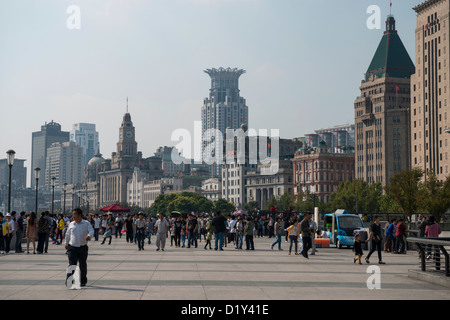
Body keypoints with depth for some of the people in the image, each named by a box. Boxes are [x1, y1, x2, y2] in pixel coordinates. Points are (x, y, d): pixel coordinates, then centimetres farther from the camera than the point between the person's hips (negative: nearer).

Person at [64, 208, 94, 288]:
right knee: (72, 264, -12)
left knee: (83, 265, 11)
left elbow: (91, 231, -14)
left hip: (83, 247, 0)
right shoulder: (71, 224, 6)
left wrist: (89, 236, -35)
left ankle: (83, 282, 25)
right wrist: (66, 243, 20)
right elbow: (67, 234, 19)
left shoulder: (86, 223, -1)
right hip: (72, 247, 0)